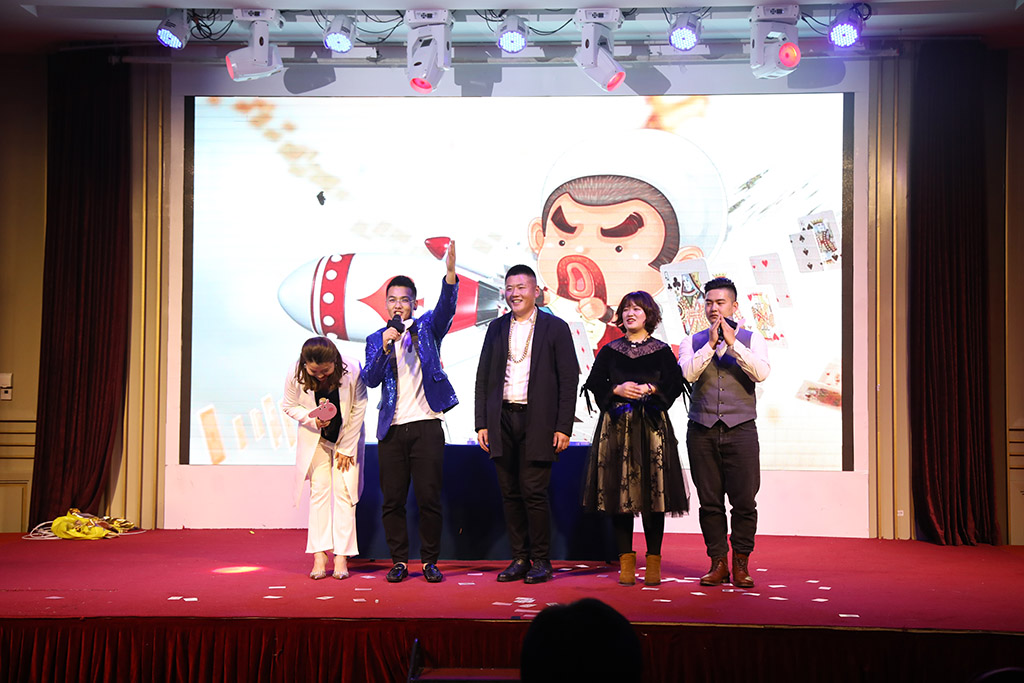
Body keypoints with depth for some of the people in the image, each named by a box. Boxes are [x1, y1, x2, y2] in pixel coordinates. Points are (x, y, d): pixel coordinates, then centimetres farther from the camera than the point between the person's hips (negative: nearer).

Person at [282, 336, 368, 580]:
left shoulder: (352, 371, -28)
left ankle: (342, 556, -3)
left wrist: (346, 448, -11)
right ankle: (319, 554, -2)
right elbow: (289, 406, -5)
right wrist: (311, 418, -24)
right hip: (315, 439, 1)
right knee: (319, 489, -5)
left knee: (344, 491, -6)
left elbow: (358, 409, -15)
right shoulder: (296, 376, -23)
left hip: (348, 437, -1)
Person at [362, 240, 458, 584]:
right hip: (391, 429, 2)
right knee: (392, 500, 5)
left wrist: (450, 272, -29)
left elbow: (446, 307, -12)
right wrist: (384, 348, -15)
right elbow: (370, 380, 0)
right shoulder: (376, 340, 13)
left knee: (429, 497, -1)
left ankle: (430, 561, 11)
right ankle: (399, 560, 15)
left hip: (426, 425, -2)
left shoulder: (427, 328, 8)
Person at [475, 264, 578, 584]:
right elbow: (483, 377, 13)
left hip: (537, 421, -4)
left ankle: (541, 561, 7)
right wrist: (482, 423, 5)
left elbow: (569, 380, -2)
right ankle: (519, 559, 16)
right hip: (502, 420, 4)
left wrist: (563, 427, -8)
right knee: (510, 494, 6)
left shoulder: (555, 327, 1)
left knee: (534, 492, -6)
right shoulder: (496, 328, 13)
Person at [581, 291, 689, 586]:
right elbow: (594, 383, 8)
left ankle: (654, 562, 5)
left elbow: (676, 383, 2)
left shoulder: (661, 350, 8)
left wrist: (651, 389, -13)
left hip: (653, 427, -1)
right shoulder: (609, 350, 11)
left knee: (653, 493, -3)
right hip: (617, 428, 1)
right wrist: (617, 390, -8)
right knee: (620, 493, -1)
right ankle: (626, 561, 6)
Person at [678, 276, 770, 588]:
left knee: (744, 501, -2)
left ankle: (741, 563, 11)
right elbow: (686, 374, -7)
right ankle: (718, 562, 13)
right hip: (702, 431, 1)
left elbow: (761, 373, -9)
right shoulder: (693, 341, 11)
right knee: (709, 501, 3)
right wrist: (711, 344, -12)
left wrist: (733, 343, -14)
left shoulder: (751, 339, 8)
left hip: (740, 430, -1)